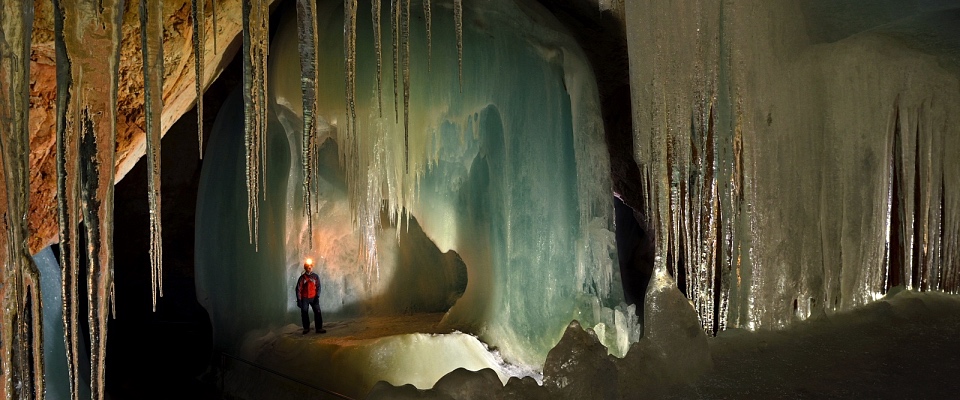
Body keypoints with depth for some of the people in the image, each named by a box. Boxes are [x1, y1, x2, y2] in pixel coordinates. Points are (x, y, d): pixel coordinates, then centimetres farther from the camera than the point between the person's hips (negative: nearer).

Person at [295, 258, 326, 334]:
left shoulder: (316, 276, 3)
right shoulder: (302, 277, -2)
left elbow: (318, 287, 3)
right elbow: (298, 289, -2)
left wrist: (317, 297, -8)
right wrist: (299, 300, -6)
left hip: (313, 298, 1)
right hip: (304, 298, -1)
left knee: (317, 312, -8)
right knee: (304, 313, 4)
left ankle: (319, 328, -4)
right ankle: (306, 328, 18)